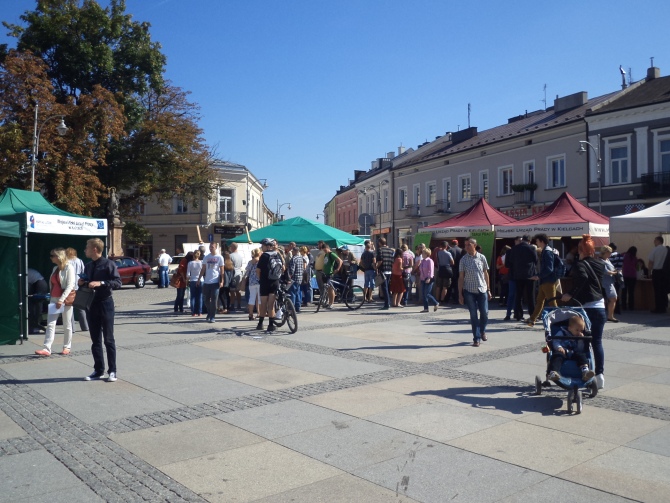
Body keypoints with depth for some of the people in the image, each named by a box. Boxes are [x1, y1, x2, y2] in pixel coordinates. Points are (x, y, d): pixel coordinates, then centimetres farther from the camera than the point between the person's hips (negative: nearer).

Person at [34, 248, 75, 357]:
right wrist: (51, 295, 13)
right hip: (54, 299, 7)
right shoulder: (55, 268, 14)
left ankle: (67, 347, 16)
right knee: (50, 324, -2)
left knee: (67, 325, 5)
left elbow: (70, 286, -16)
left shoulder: (69, 268, -10)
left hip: (65, 300, -7)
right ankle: (47, 349, -6)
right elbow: (52, 284, 20)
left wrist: (61, 299, -21)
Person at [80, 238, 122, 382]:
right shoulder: (87, 266, 14)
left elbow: (118, 283, -15)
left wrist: (101, 283, -25)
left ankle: (112, 371, 7)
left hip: (105, 304, -6)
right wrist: (82, 283, 1)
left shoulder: (109, 264, -7)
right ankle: (98, 371, 19)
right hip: (91, 304, 6)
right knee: (95, 340, 10)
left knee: (108, 339, 0)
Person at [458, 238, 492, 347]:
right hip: (469, 291, -1)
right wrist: (460, 294, -2)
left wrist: (488, 289, 7)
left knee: (484, 313, 2)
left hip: (482, 290, 1)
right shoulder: (463, 259, -2)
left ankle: (482, 331, 31)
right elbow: (461, 277, 1)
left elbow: (486, 274, 8)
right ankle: (476, 338, 10)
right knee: (473, 315, 0)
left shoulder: (482, 258, 0)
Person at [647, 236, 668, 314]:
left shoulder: (654, 250, -9)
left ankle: (658, 308, 2)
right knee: (664, 290, 10)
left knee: (657, 290, 1)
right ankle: (664, 307, 14)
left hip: (656, 271, -4)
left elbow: (651, 263, -9)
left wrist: (650, 271, 3)